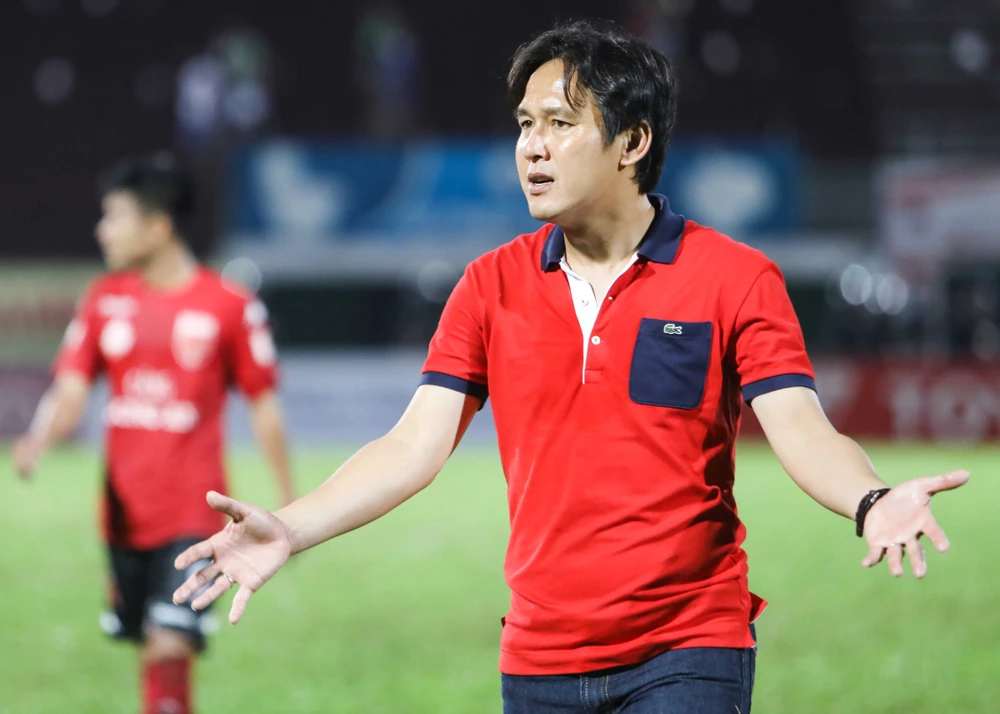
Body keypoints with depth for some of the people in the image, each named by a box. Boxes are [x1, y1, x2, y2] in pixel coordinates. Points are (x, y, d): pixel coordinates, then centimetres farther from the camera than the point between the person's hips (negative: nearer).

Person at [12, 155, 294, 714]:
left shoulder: (230, 306, -7)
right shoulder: (106, 300, 5)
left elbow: (264, 405, 1)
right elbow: (71, 393, 1)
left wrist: (288, 504, 4)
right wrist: (39, 441, -21)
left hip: (193, 517, -5)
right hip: (125, 514, 5)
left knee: (169, 648, -16)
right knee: (148, 644, 12)